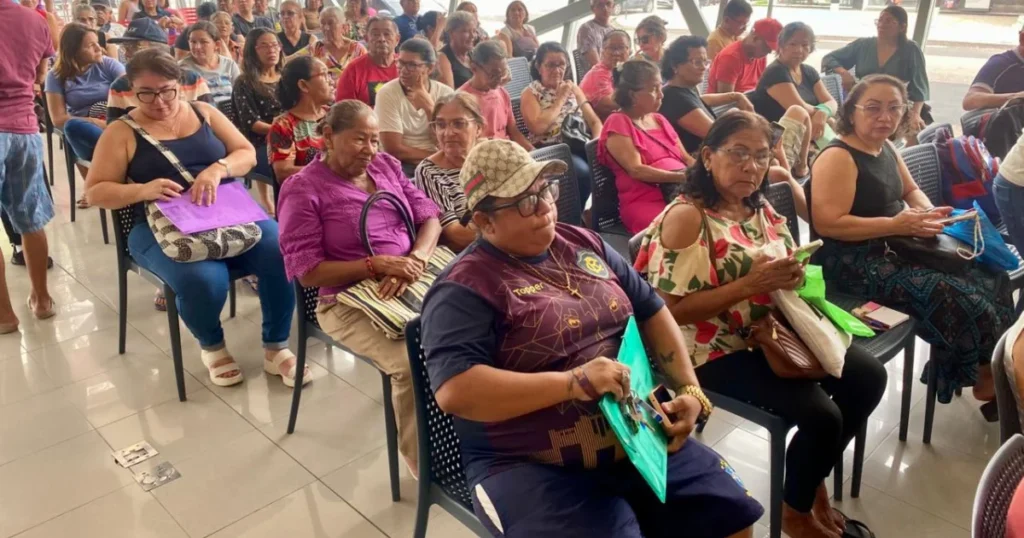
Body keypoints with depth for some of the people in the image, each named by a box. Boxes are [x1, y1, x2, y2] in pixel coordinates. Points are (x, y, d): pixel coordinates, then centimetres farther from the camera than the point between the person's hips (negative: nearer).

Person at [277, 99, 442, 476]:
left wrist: (415, 260, -13)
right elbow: (307, 271, -11)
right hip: (350, 302, -5)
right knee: (413, 362, -30)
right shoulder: (303, 189, -6)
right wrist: (378, 265, -20)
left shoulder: (386, 165, 11)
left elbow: (429, 218, 9)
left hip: (414, 283, 6)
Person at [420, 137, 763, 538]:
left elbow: (651, 311, 15)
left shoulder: (584, 244, 9)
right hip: (533, 468, -6)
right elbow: (455, 391, -25)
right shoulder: (465, 289, -13)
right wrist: (572, 382, -28)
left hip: (638, 438, 7)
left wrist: (690, 390, 2)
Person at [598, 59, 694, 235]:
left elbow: (686, 158, 19)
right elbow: (636, 170, -13)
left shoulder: (659, 119, 22)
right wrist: (682, 177, -21)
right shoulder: (618, 123, -1)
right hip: (646, 201, -7)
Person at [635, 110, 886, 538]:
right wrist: (750, 284, -28)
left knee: (869, 376, 2)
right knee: (821, 415, -18)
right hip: (715, 350, -8)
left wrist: (792, 276, -7)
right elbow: (673, 310, -23)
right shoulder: (685, 217, -19)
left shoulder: (761, 209, 7)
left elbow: (785, 271, 18)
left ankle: (813, 479, 23)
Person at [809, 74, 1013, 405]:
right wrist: (896, 225, -25)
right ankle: (984, 375, 10)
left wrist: (930, 213, 1)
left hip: (895, 248, 10)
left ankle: (994, 365, 15)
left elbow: (911, 191, 24)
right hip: (855, 264, -10)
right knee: (956, 298, -17)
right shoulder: (838, 157, -19)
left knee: (990, 277, 1)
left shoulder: (886, 148, 9)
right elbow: (828, 224, -27)